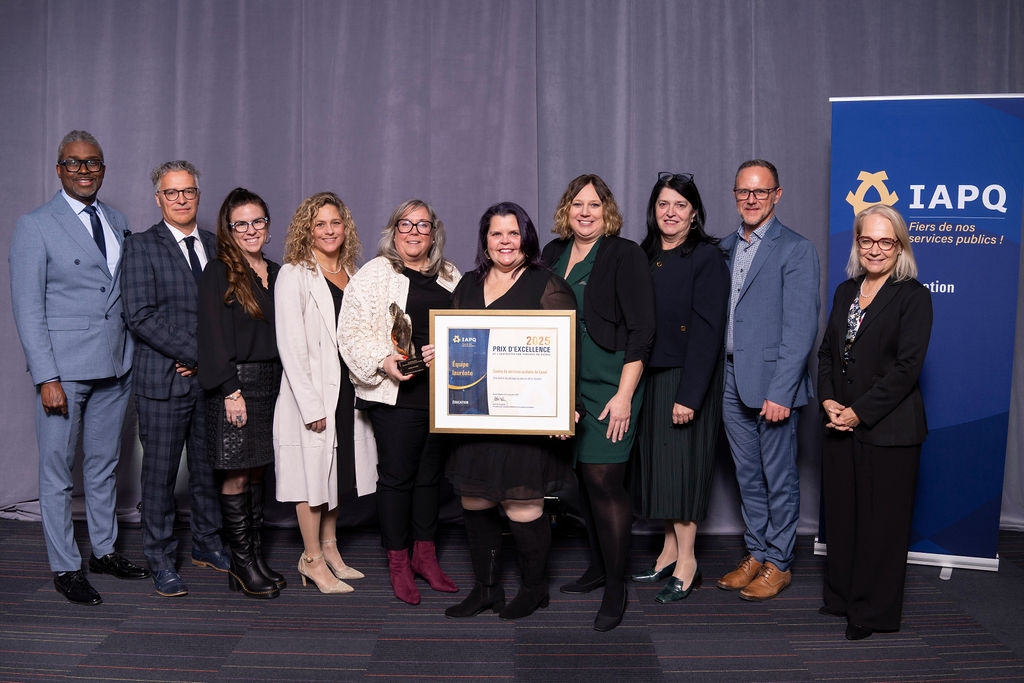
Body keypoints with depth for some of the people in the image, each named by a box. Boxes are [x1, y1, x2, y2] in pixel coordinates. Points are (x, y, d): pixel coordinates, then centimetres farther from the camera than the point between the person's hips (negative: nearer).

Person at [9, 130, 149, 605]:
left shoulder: (118, 222, 11)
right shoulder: (35, 227, -5)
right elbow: (28, 309, -9)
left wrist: (134, 359, 7)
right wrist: (46, 378, -15)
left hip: (115, 367, 5)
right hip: (64, 370, -5)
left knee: (104, 463, 16)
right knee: (57, 470, 4)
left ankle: (104, 551, 29)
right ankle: (64, 567, 16)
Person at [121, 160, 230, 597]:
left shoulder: (216, 245, 12)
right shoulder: (141, 247, -3)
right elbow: (141, 317, -12)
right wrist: (198, 353, -15)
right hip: (164, 379, -4)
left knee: (209, 466, 13)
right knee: (160, 472, 3)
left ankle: (206, 544, 30)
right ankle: (161, 561, 16)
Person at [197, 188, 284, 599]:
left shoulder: (276, 273, 13)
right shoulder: (219, 273, -6)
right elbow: (214, 336, -10)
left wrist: (282, 385, 8)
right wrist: (231, 391, -16)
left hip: (270, 383, 6)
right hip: (235, 384, -6)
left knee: (257, 471, 11)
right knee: (236, 476, 0)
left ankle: (256, 557, 19)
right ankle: (242, 564, 9)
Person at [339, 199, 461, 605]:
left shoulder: (450, 277, 14)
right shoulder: (375, 274, -2)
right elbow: (353, 331, -8)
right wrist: (384, 362, -21)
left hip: (443, 391, 5)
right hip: (397, 394, -5)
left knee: (431, 474, 13)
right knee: (397, 476, 2)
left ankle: (425, 555, 26)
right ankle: (398, 563, 15)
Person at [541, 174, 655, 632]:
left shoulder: (624, 255, -6)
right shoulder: (554, 254, 11)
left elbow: (640, 331, -10)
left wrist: (624, 395, -15)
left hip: (609, 387, -6)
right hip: (563, 386, 6)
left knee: (603, 478, -8)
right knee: (583, 477, 12)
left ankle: (615, 589, 4)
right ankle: (597, 567, 29)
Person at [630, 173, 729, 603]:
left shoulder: (706, 257, -9)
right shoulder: (643, 256, 10)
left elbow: (707, 330, -15)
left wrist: (689, 394, -20)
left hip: (687, 377, -6)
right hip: (648, 375, 6)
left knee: (682, 462, -2)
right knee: (657, 462, 11)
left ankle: (687, 563, 7)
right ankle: (670, 549, 23)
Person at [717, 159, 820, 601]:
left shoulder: (796, 251, -8)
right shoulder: (725, 248, 12)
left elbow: (800, 328, -14)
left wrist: (780, 392, -19)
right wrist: (716, 377, 5)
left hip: (771, 383, -6)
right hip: (732, 381, 6)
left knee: (779, 478, 5)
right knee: (748, 476, 16)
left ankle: (779, 563, 19)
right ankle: (756, 554, 29)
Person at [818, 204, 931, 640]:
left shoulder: (912, 295, -8)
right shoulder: (845, 292, 12)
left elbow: (906, 368, -14)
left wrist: (858, 412, -15)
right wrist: (828, 401, -3)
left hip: (888, 429, -6)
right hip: (840, 425, 6)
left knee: (881, 521, 2)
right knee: (840, 515, 13)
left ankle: (873, 612, 15)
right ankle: (841, 597, 28)